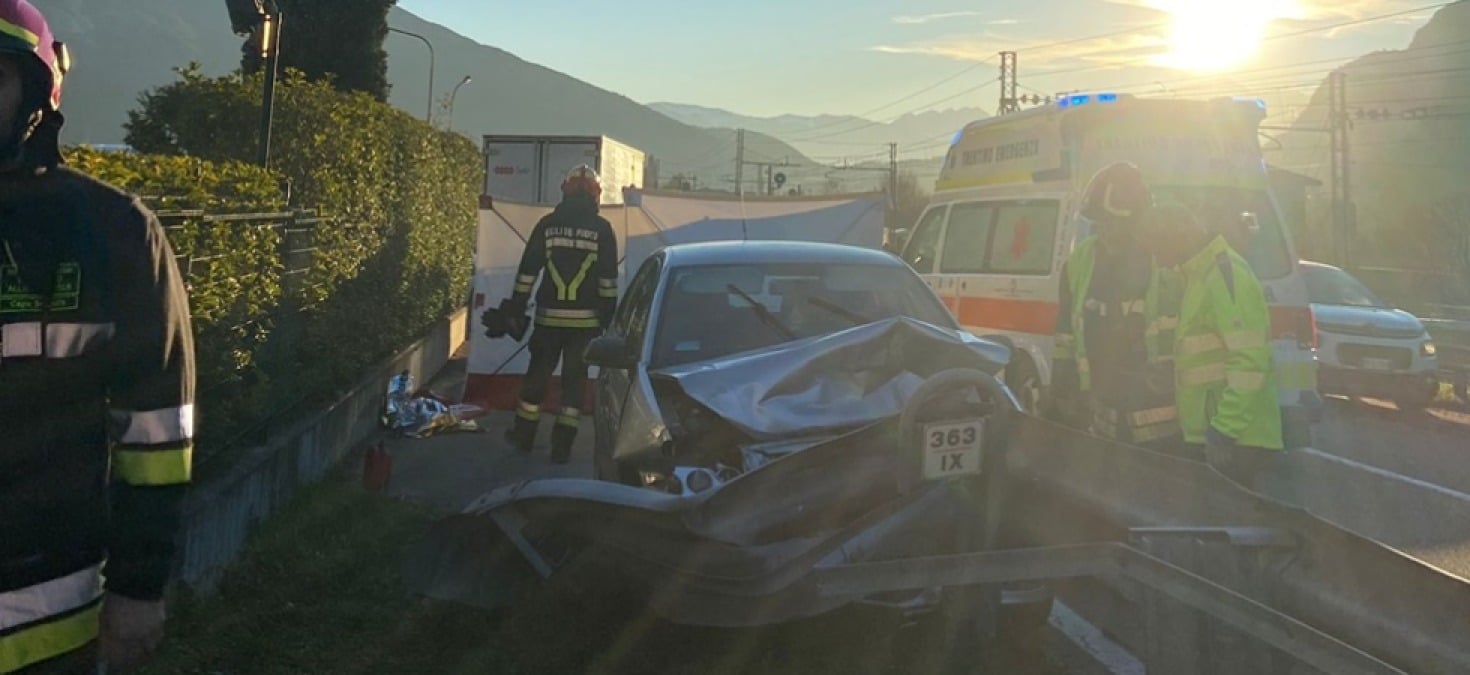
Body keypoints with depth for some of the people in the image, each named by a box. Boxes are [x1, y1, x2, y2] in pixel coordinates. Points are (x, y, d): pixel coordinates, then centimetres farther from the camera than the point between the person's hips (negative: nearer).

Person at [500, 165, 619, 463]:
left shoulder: (548, 225, 1)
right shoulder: (601, 229, -2)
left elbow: (527, 271, 2)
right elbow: (608, 280, -3)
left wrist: (516, 310, 8)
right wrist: (608, 316, 3)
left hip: (549, 316, 1)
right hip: (585, 319, -1)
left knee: (538, 375, 14)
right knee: (574, 380, 5)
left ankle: (524, 435, 25)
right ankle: (562, 445, 5)